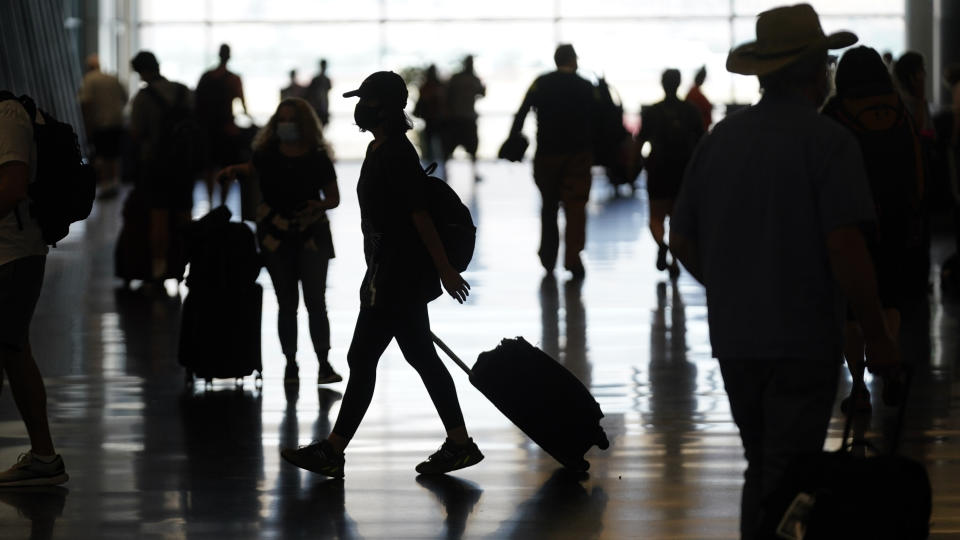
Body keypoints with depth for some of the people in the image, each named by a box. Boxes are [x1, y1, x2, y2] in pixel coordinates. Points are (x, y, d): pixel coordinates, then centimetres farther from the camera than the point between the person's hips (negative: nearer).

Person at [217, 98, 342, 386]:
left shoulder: (317, 158, -4)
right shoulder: (268, 154, 1)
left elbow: (334, 197, 2)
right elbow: (253, 169, 22)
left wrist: (320, 205, -20)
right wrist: (234, 170, 1)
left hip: (311, 234, -2)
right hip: (276, 235, 2)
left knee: (315, 300, -7)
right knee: (287, 302, 6)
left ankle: (324, 364, -5)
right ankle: (290, 363, 13)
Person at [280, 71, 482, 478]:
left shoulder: (395, 154, -19)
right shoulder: (380, 149, 14)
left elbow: (420, 215, -20)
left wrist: (444, 270, -21)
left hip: (397, 275, -11)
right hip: (395, 273, 11)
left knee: (362, 359, -4)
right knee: (422, 357, 12)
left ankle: (332, 452, 3)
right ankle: (459, 444, 16)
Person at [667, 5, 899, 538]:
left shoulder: (721, 138, 6)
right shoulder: (828, 141, -11)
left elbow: (682, 238, 11)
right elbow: (844, 247, -18)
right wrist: (879, 337, -8)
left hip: (735, 338, 6)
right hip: (803, 341, -6)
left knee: (762, 469, 19)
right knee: (785, 479, -1)